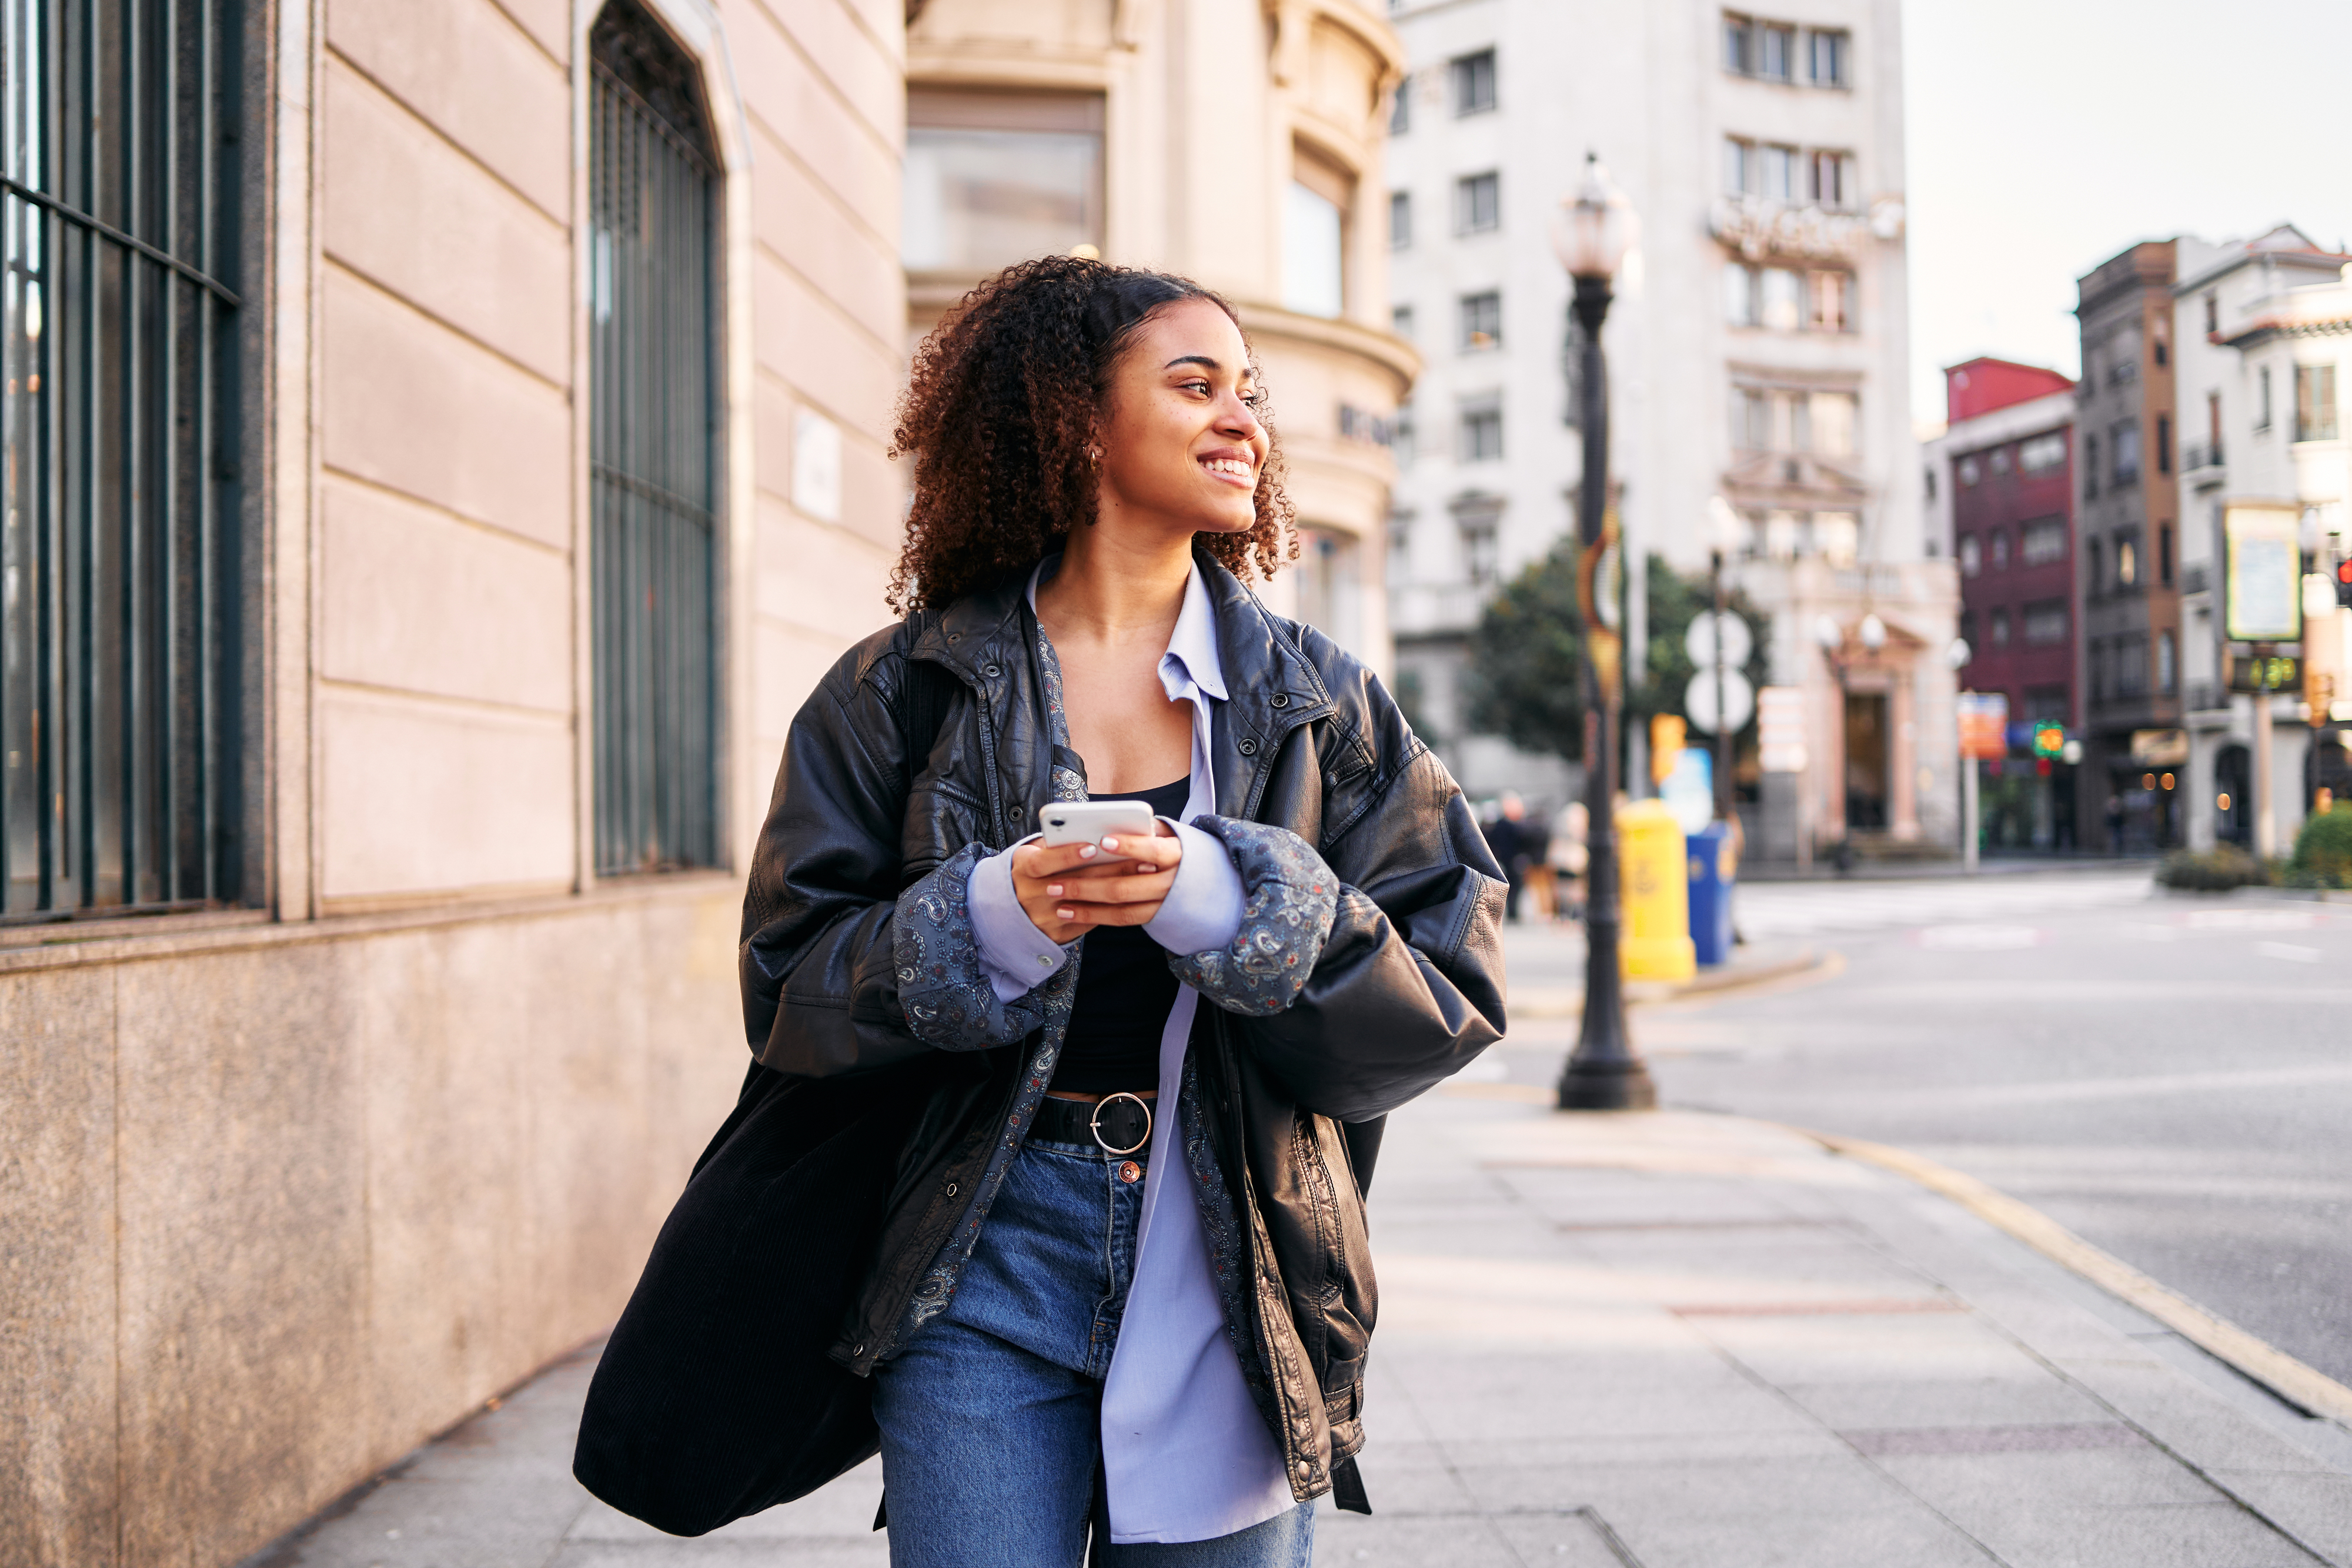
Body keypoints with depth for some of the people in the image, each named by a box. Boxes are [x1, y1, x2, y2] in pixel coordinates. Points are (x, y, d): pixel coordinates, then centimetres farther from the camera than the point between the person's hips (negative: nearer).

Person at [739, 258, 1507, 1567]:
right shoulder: (906, 688, 3)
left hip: (1233, 1269, 2)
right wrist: (990, 919, -17)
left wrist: (1224, 905, -17)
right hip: (984, 1265, -1)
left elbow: (1449, 994, -1)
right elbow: (792, 986, 1)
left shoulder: (1320, 699, 5)